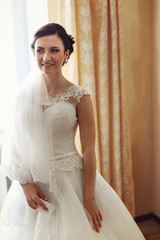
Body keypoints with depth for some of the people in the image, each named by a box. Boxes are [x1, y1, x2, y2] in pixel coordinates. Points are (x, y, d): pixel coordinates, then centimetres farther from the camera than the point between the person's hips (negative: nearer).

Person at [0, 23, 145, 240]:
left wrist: (89, 198, -9)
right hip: (31, 182, 3)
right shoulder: (25, 93, -1)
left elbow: (89, 151, -8)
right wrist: (25, 183, -8)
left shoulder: (79, 97, -9)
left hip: (70, 180, -2)